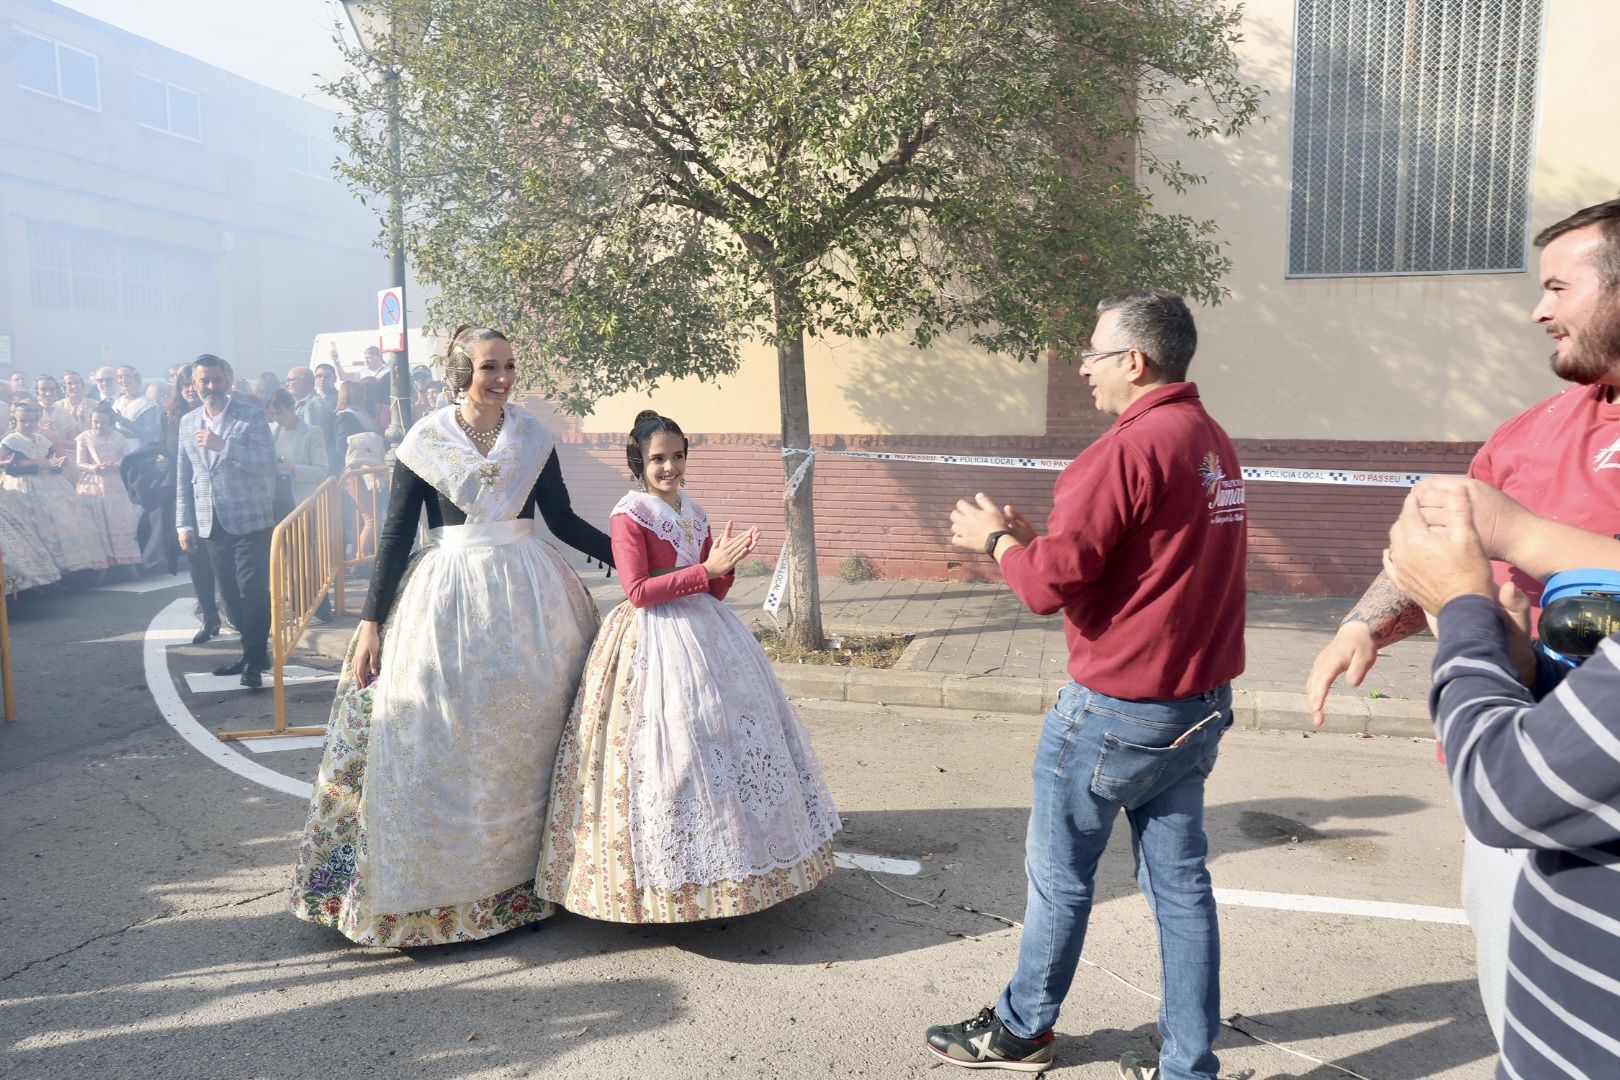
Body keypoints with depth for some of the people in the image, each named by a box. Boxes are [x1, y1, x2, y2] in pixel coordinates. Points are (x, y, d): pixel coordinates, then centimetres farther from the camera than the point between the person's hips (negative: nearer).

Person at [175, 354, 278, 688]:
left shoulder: (252, 416, -5)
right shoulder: (187, 422, 12)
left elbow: (268, 462, -16)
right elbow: (184, 478, 14)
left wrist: (223, 445, -24)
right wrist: (184, 523, 10)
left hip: (250, 521, -5)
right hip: (212, 524, 5)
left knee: (252, 592, -6)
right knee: (230, 594, 10)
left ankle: (255, 660, 3)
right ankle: (252, 652, 22)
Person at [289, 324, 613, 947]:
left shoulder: (534, 438, 4)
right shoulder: (424, 441, -2)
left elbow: (562, 520, 11)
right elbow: (396, 534, -1)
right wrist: (371, 621, -4)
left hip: (530, 591, 2)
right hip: (450, 593, -2)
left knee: (528, 729, 5)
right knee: (441, 737, 0)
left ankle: (526, 874, 20)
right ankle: (437, 884, 15)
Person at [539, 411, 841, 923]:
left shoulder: (693, 512, 13)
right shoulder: (629, 515, -8)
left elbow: (714, 591, 14)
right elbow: (638, 591, -17)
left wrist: (726, 563, -7)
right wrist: (705, 569, -20)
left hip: (705, 632, 8)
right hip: (655, 642, -8)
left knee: (735, 730, 10)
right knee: (670, 748, -6)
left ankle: (725, 861, 24)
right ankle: (669, 879, 7)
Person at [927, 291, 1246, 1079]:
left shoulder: (1128, 448, -20)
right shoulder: (1213, 442, 9)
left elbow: (1048, 584, -20)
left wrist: (994, 539, -1)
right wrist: (1032, 536, 11)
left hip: (1114, 712, -8)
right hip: (1198, 704, 8)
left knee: (1059, 875, 10)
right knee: (1179, 883, 13)